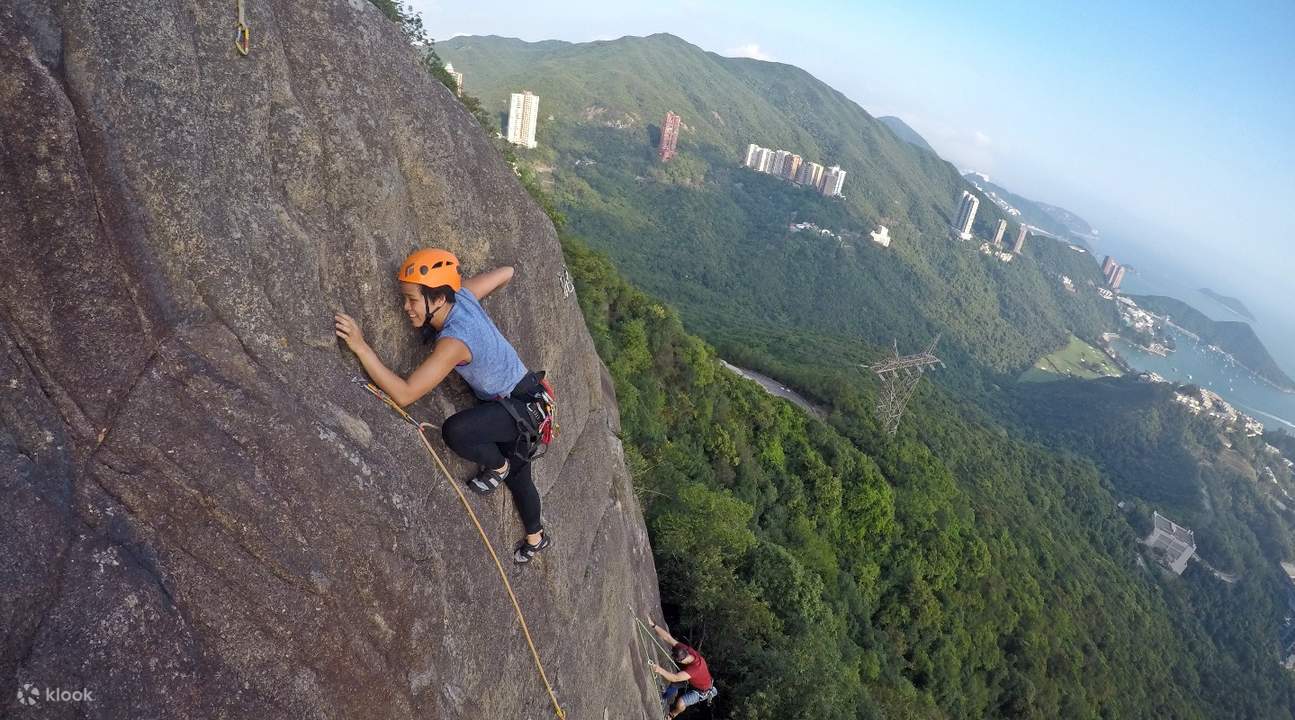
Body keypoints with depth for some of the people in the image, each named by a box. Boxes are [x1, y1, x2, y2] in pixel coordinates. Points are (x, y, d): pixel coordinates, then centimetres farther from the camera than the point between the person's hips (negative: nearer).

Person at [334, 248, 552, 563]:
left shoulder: (454, 341, -35)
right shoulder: (464, 295, -14)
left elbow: (404, 394, -39)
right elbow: (506, 273, 2)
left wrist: (360, 346, -43)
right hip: (515, 402, 9)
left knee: (455, 431, -33)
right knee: (518, 478, 23)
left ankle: (498, 467, 0)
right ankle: (536, 537, 49)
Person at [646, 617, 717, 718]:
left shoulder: (696, 667, -47)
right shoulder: (686, 650, -29)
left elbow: (675, 678, -54)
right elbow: (668, 638, -31)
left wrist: (660, 670, -67)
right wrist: (653, 625, -40)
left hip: (701, 690, -7)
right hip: (690, 681, 7)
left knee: (680, 703, -16)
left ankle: (672, 714, 17)